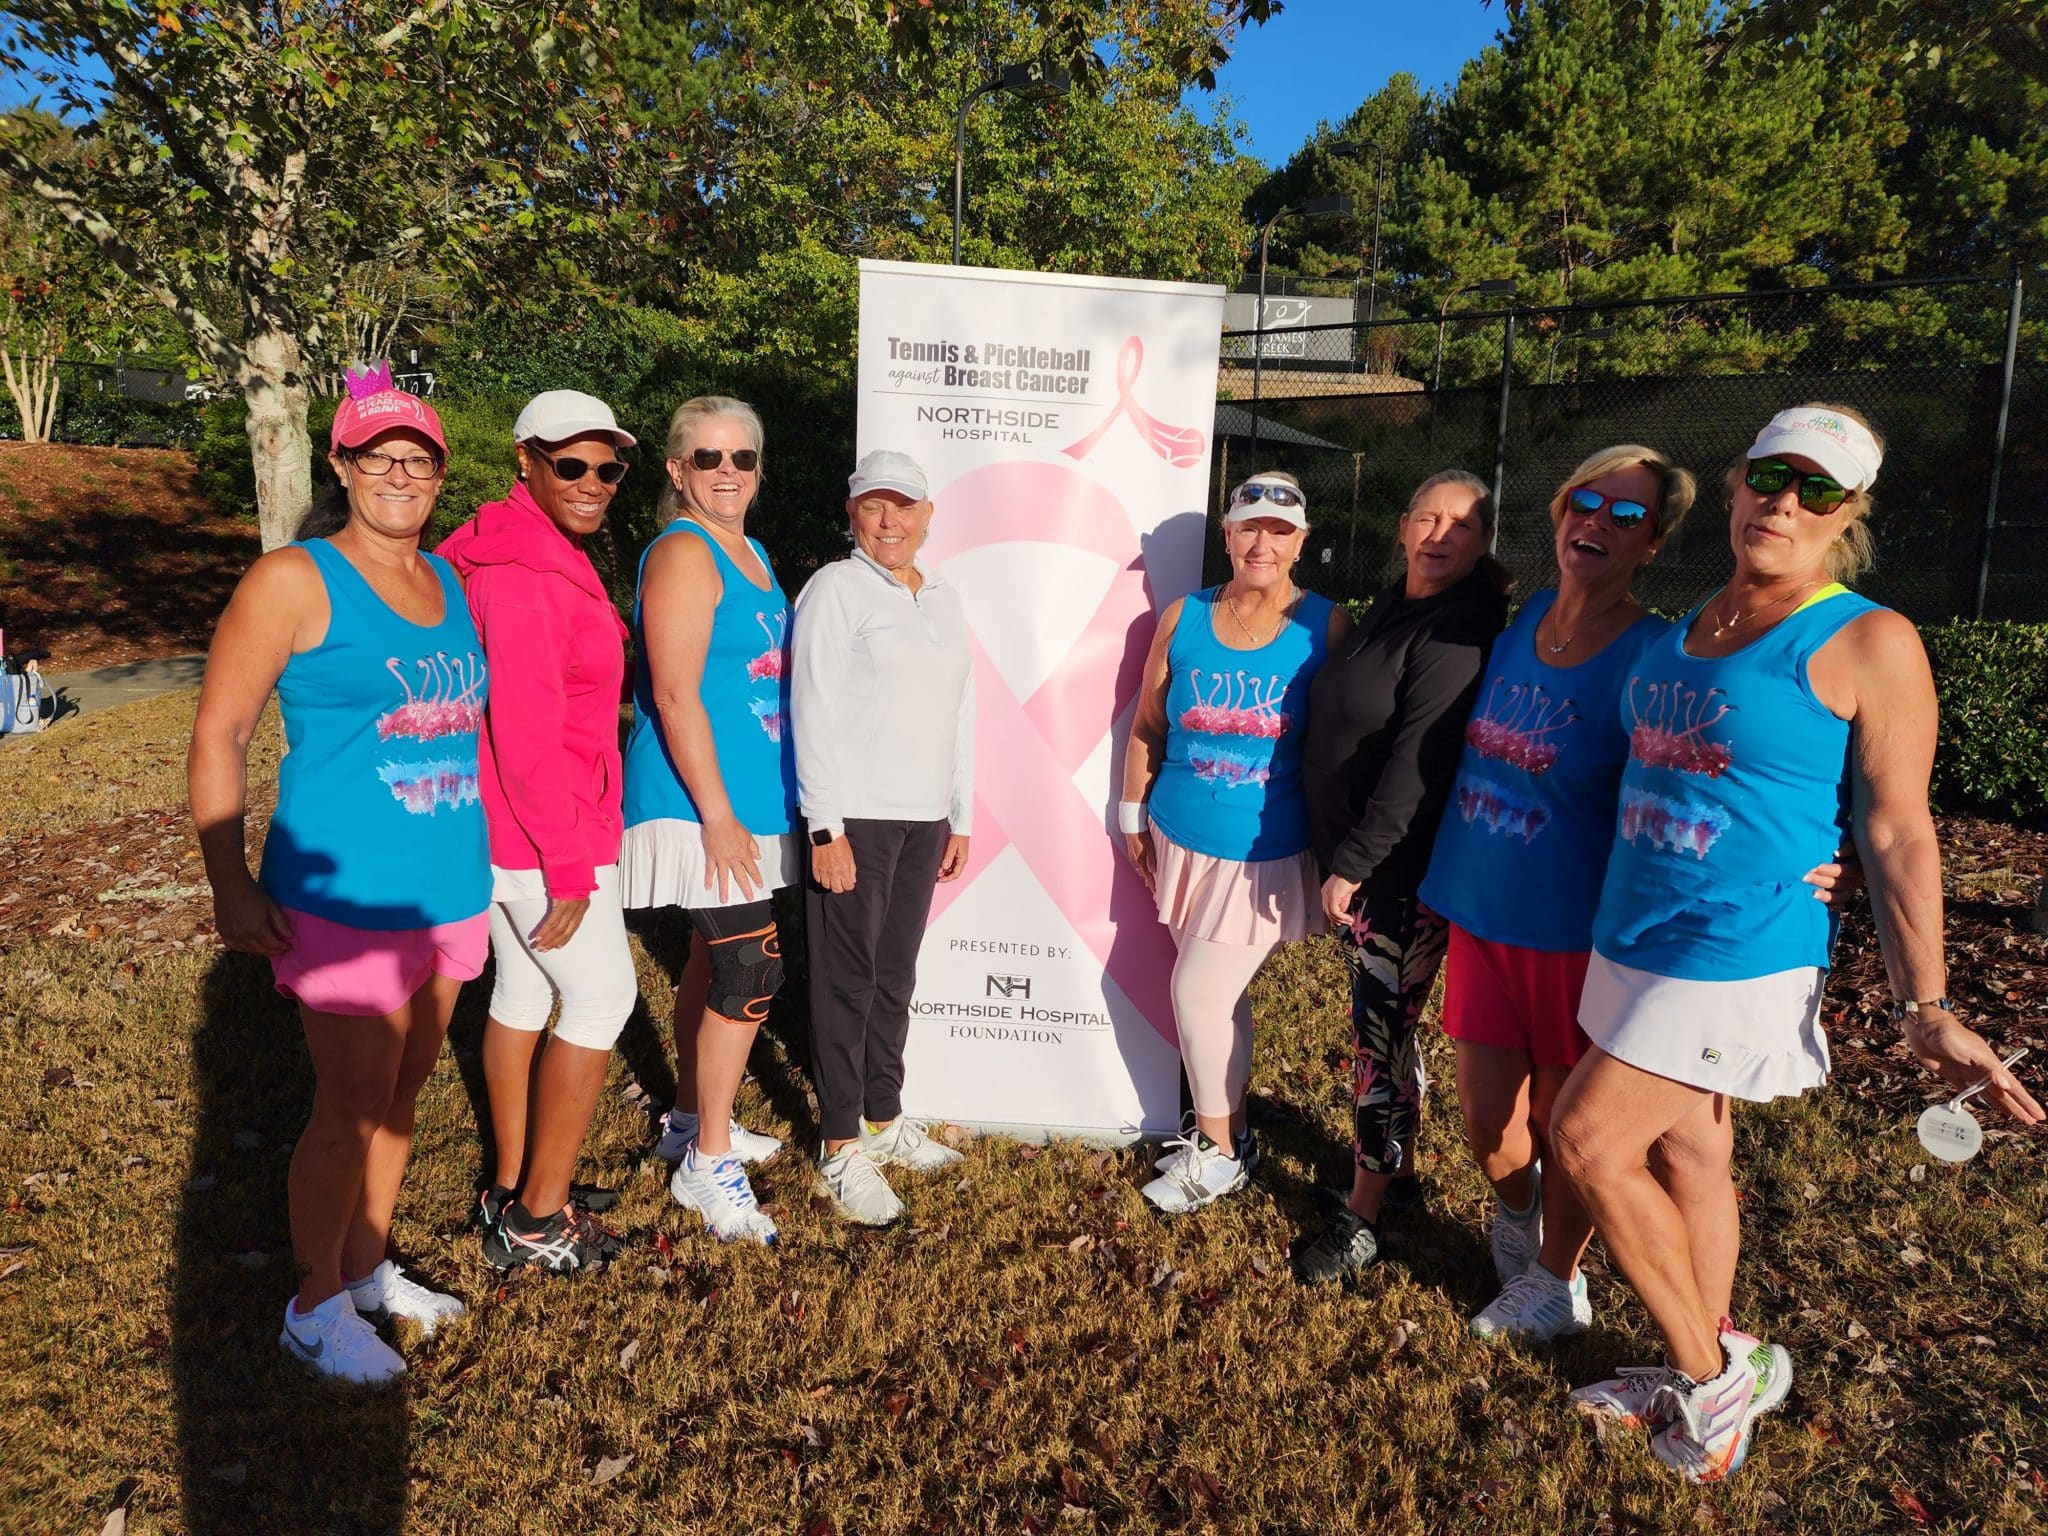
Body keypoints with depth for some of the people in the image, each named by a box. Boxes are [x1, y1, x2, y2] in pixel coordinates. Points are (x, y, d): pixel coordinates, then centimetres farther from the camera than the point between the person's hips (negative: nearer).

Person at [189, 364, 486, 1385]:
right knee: (353, 1102, 2)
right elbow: (217, 735, -9)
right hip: (345, 894, -6)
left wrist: (496, 850, 18)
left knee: (403, 1088, 17)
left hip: (453, 888, 6)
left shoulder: (451, 581, 10)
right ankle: (315, 1308, 24)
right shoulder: (294, 581, -8)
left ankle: (367, 1268, 36)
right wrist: (229, 887, -13)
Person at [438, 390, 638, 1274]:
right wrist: (569, 868, -20)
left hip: (506, 828, 10)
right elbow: (527, 739, -24)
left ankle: (512, 1190, 33)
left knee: (523, 991, 18)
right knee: (602, 997, 1)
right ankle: (538, 1221, 13)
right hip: (544, 831, -10)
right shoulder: (524, 577, -22)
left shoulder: (544, 554, 11)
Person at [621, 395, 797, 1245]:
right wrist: (718, 813, -21)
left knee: (714, 962, 17)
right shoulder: (683, 554, -13)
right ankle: (708, 1164, 6)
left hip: (751, 798, 9)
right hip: (703, 802, -9)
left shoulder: (750, 554, 15)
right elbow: (675, 695, -19)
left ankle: (691, 1122, 33)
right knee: (751, 971, -8)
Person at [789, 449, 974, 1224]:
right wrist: (826, 829, -15)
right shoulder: (835, 589, -6)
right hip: (855, 817, -6)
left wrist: (962, 817, 16)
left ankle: (883, 1119, 27)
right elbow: (814, 713, -11)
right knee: (848, 980, 1)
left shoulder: (944, 598, 14)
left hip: (924, 818, 6)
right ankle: (841, 1149, 11)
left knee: (895, 976, 13)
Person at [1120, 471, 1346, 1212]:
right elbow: (1146, 728, 8)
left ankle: (1218, 1152, 18)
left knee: (1198, 992, -4)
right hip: (1185, 844, 3)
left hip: (1269, 856, -3)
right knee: (1220, 995, 14)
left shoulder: (1328, 627, -8)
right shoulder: (1183, 618, -1)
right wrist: (1133, 818, 10)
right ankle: (1225, 1130, 34)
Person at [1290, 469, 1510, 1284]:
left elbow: (1418, 764, -23)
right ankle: (1394, 1153, 36)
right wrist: (1340, 858, 13)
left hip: (1403, 871, -8)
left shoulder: (1461, 631, -17)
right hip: (1350, 854, 8)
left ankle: (1362, 1218, 11)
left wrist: (1352, 865, -20)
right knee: (1385, 1025, 19)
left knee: (1381, 1035, -1)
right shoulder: (1390, 608, 11)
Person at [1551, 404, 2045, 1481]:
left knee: (1585, 1139, -5)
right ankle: (1707, 1372, 34)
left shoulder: (1868, 643, -10)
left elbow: (1896, 833, -9)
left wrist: (1927, 1010, -10)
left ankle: (1713, 1375, 16)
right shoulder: (1683, 628, 9)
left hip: (1738, 953, -6)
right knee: (1687, 1152, 16)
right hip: (1634, 939, 7)